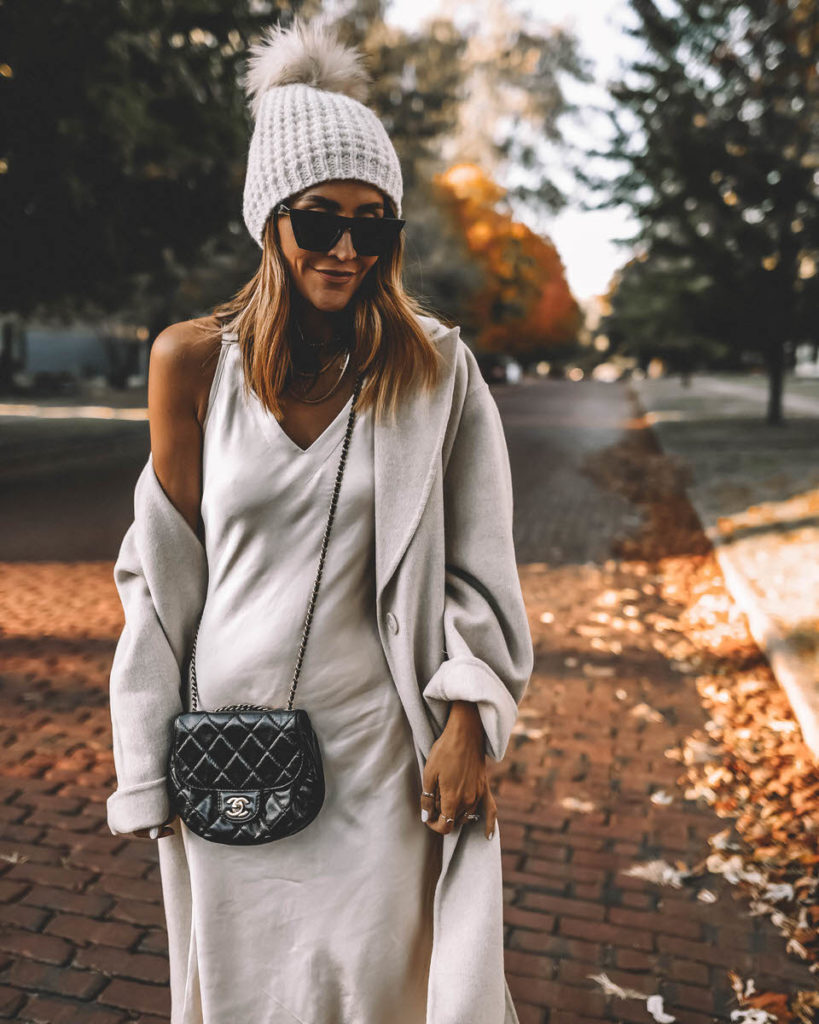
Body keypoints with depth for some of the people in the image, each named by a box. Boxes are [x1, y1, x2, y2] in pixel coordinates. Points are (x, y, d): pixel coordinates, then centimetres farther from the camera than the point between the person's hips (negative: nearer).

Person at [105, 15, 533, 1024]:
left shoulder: (436, 368, -4)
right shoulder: (193, 360, -3)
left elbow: (477, 566, 0)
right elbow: (165, 569, 2)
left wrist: (468, 723, -8)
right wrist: (151, 768, 4)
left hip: (376, 742, -1)